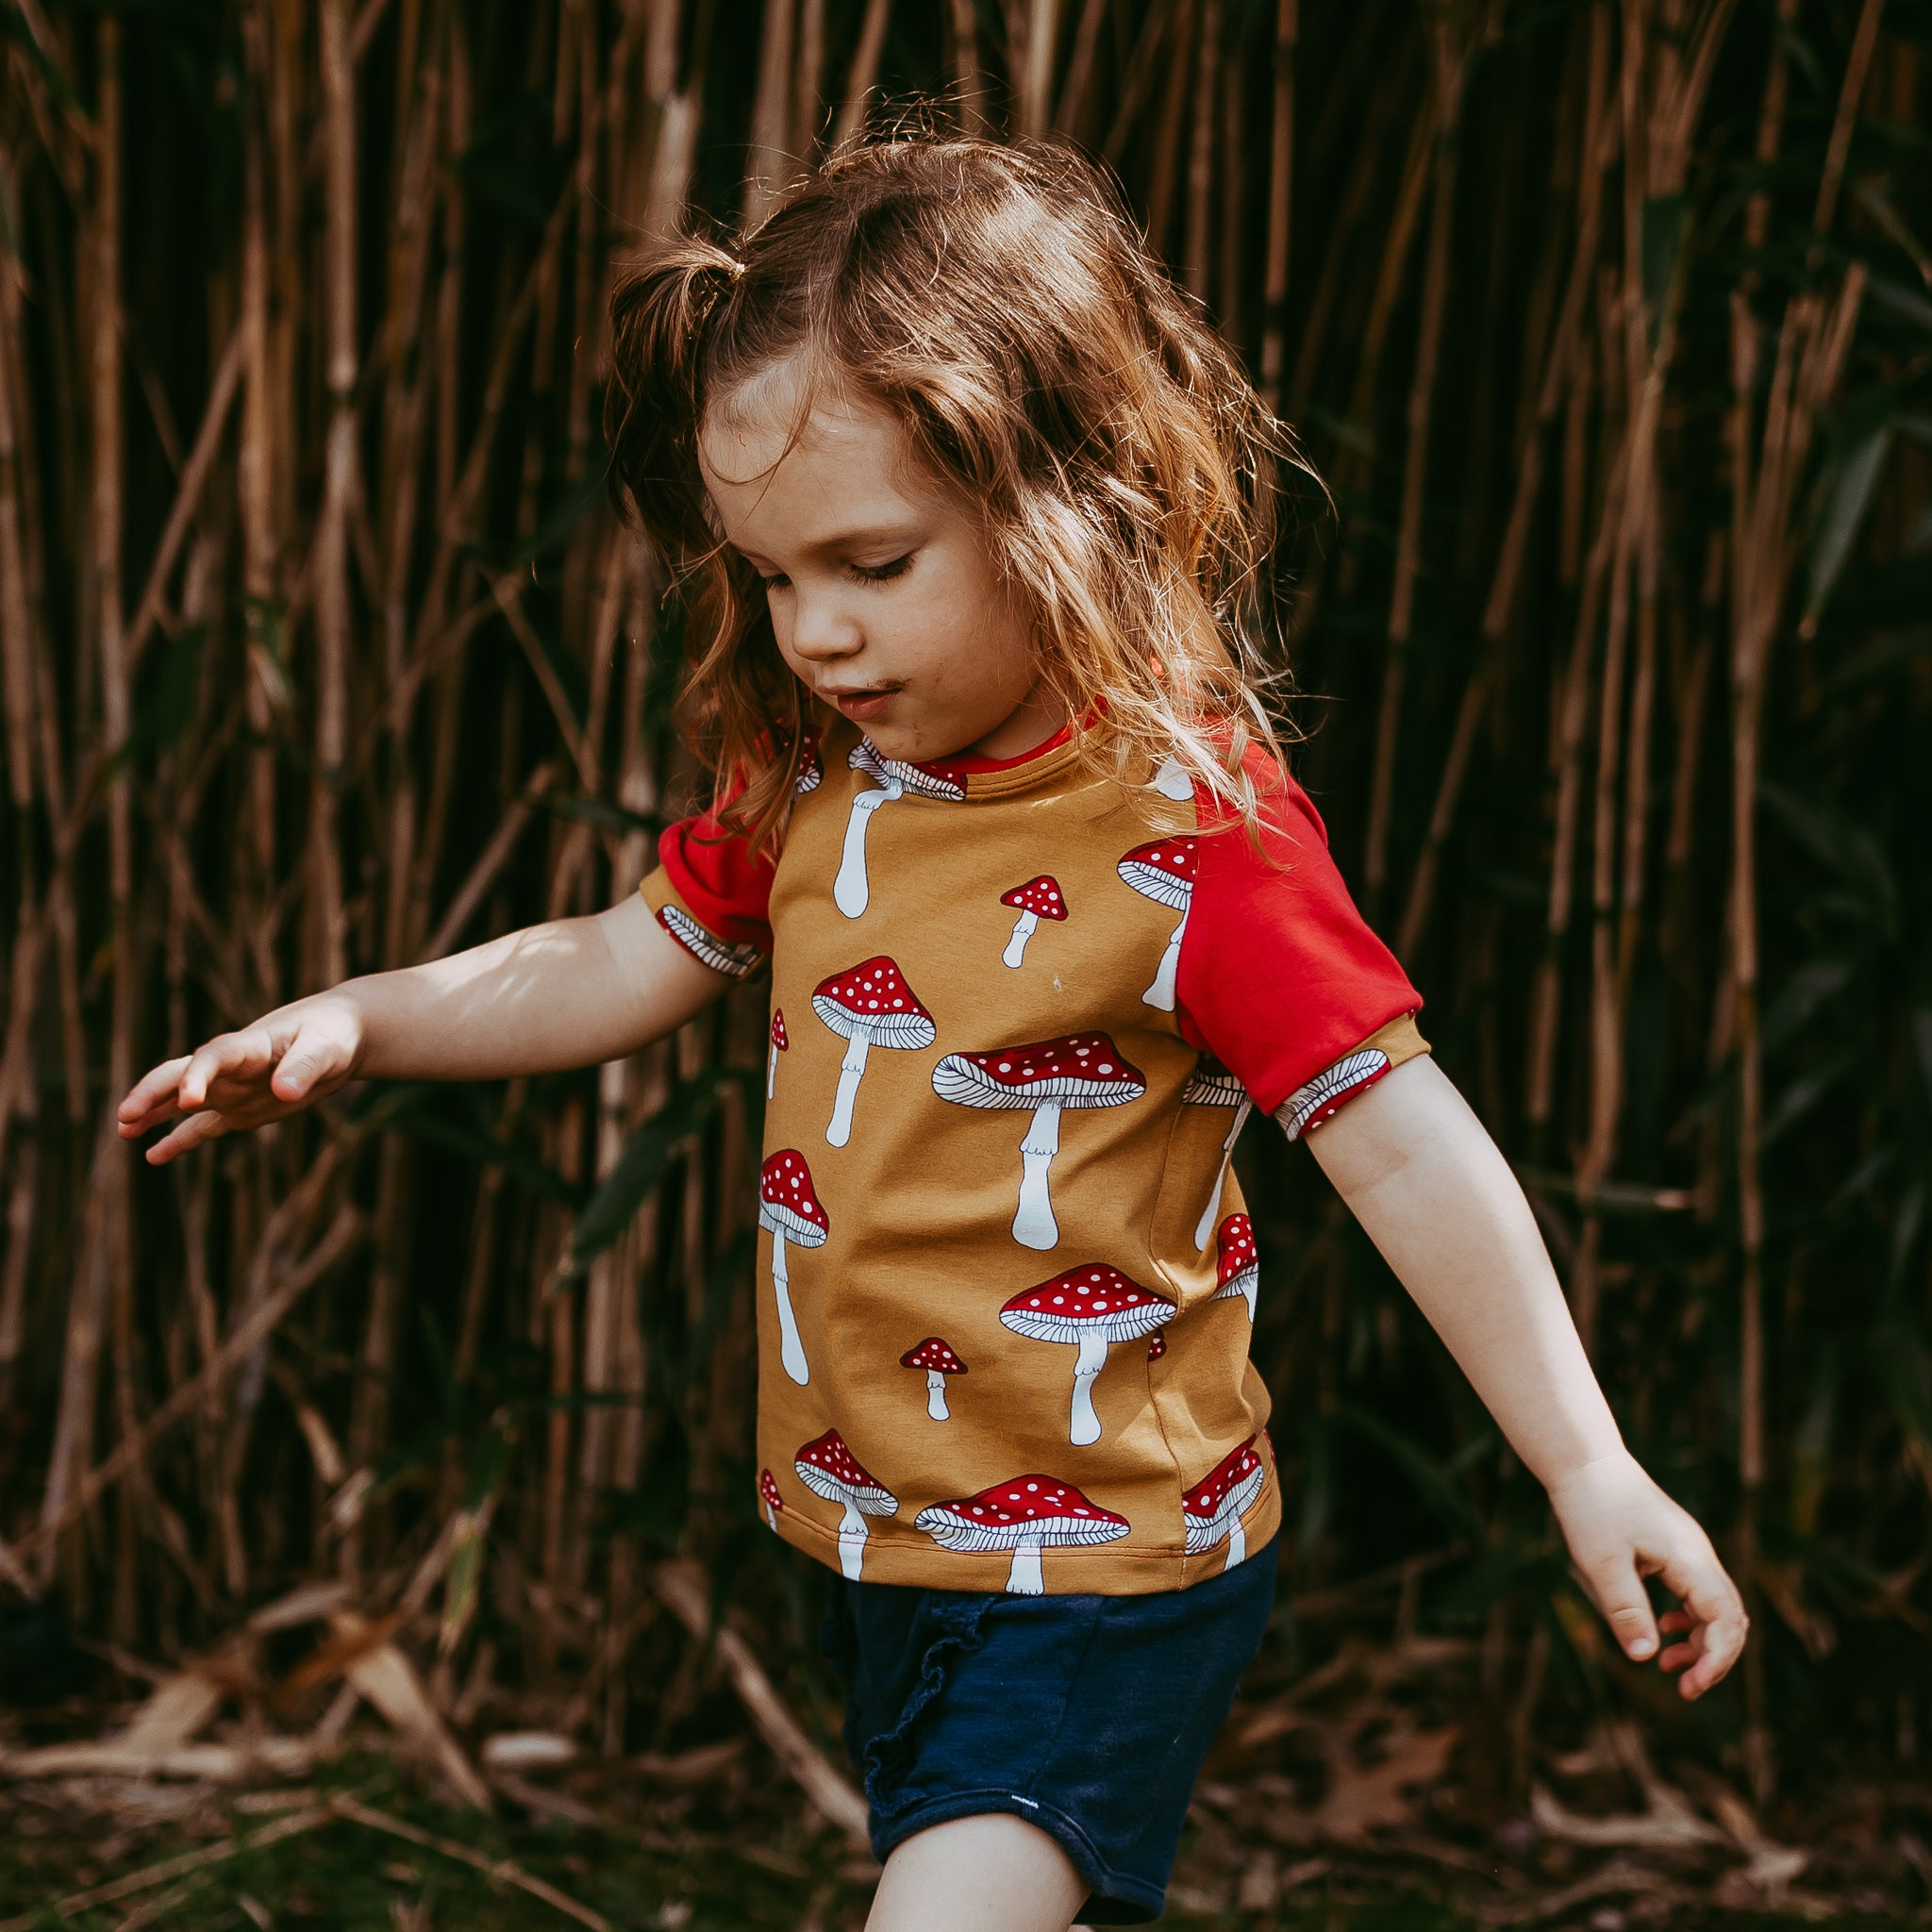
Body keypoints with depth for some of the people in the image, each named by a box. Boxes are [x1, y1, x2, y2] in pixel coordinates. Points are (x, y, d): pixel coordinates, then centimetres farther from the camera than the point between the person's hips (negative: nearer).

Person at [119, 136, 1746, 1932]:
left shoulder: (1195, 826, -20)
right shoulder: (813, 780, 1)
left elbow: (1406, 1150, -20)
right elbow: (624, 968, 15)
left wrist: (1591, 1469, -22)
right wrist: (354, 1023, 2)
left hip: (1104, 1572, -7)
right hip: (876, 1538, 8)